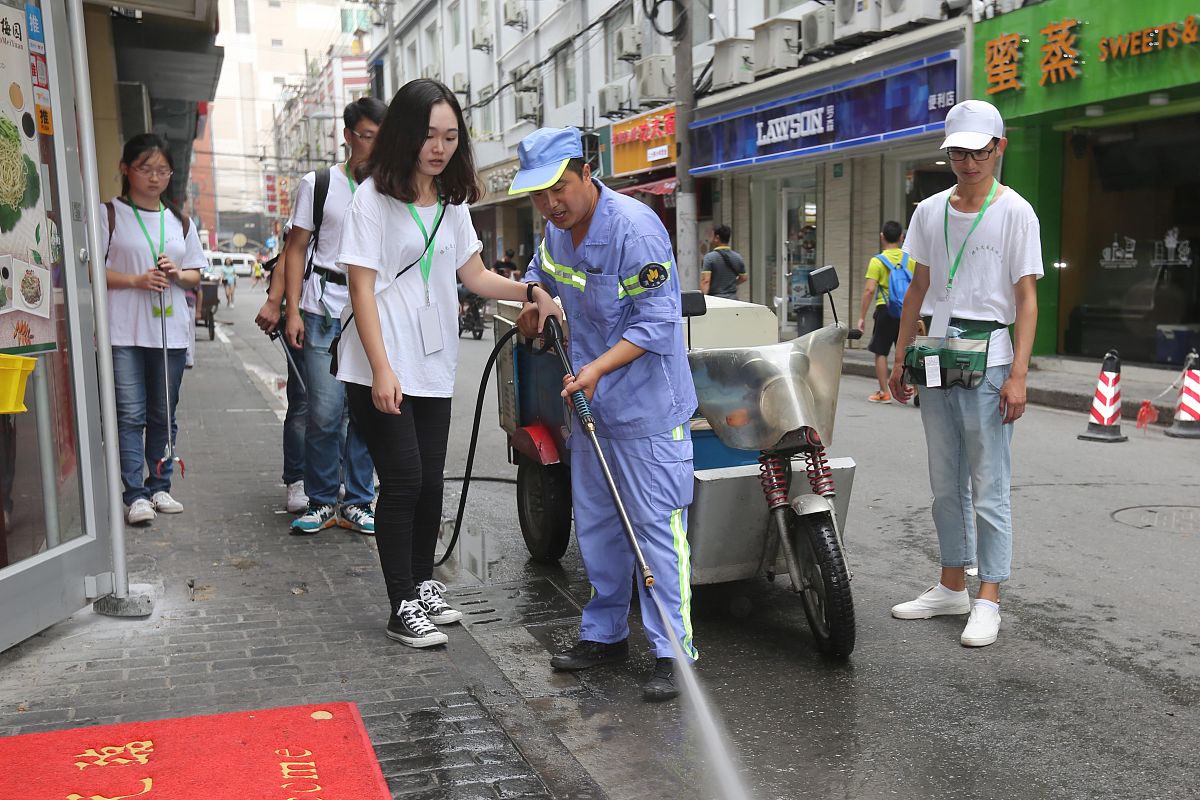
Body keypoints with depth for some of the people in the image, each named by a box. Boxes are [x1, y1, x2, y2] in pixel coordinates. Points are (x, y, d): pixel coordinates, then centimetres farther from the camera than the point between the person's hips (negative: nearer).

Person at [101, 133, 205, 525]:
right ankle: (135, 495, -4)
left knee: (163, 415, 10)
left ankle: (160, 487, 19)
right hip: (124, 332, -4)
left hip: (170, 331, 4)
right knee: (130, 414, -6)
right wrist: (137, 280, -15)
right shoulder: (110, 214, 1)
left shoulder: (180, 221, 14)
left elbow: (195, 275, 17)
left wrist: (177, 274, -5)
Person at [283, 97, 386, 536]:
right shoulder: (319, 184, 5)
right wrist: (293, 311, -2)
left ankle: (358, 503, 16)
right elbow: (296, 249, 6)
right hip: (325, 313, -2)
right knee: (326, 412, -5)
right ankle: (321, 502, 10)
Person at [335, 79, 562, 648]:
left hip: (434, 367, 6)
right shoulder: (374, 196, -8)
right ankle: (403, 608, 5)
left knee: (430, 482, 11)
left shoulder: (452, 202, 12)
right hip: (381, 370, -6)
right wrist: (381, 370, -20)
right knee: (403, 482, -5)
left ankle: (423, 585, 26)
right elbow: (362, 287, -12)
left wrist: (531, 292, -4)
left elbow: (474, 275, 14)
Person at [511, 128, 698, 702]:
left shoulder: (635, 229, -21)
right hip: (588, 400, 9)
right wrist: (530, 298, 6)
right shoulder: (557, 229, 6)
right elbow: (541, 270, 28)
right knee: (595, 524, 16)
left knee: (657, 525, -5)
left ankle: (672, 651, 3)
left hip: (646, 407, -8)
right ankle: (604, 634, 30)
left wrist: (598, 367, -30)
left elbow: (657, 321, -22)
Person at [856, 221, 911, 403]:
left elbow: (869, 290, -12)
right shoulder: (910, 259, 5)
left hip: (886, 309, -3)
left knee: (881, 352, 7)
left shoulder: (877, 261, -6)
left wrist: (862, 316, -7)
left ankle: (883, 393, 8)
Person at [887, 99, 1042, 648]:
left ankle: (988, 601, 6)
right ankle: (952, 587, 25)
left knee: (989, 488, -2)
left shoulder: (1015, 212, -4)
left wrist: (1018, 374, -15)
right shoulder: (930, 211, 11)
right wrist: (900, 357, 12)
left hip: (987, 356, -5)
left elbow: (1026, 298, -7)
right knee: (945, 484, 13)